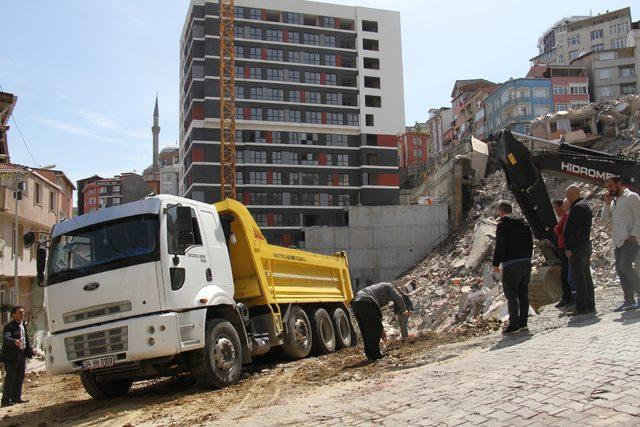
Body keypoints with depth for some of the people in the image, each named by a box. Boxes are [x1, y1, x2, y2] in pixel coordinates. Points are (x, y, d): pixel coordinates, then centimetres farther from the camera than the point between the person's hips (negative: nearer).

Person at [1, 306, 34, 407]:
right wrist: (14, 342, -48)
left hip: (22, 356, 8)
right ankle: (6, 400, 5)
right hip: (11, 357, -8)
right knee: (10, 379, -3)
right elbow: (6, 339, -29)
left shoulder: (23, 326, 13)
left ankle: (16, 398, 23)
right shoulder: (9, 326, -13)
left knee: (19, 378, 13)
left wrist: (30, 351, 13)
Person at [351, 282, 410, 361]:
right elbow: (398, 298, -7)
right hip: (367, 302, -9)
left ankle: (370, 354, 24)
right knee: (375, 329, 2)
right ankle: (374, 354, 5)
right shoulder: (390, 287, 14)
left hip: (355, 302, 9)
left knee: (366, 331, 18)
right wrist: (404, 311, 10)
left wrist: (381, 329, 43)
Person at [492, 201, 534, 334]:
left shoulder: (502, 224, -6)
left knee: (511, 295, -3)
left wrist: (496, 264, -6)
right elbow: (530, 244, 17)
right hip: (526, 263, 7)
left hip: (511, 265, -7)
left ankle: (514, 325, -2)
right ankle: (523, 322, 17)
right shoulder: (524, 224, 16)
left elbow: (500, 246, -12)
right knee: (523, 293, 13)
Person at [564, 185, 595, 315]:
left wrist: (569, 247, -19)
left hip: (577, 247, -11)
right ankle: (590, 306, 16)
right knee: (587, 276, 12)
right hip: (586, 246, 11)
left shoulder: (578, 207, -13)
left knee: (578, 277, -9)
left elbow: (575, 230, -21)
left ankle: (581, 307, -8)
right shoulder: (586, 205, 20)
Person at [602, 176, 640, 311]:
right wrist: (607, 204, 6)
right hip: (619, 241, 8)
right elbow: (606, 219, 18)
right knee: (620, 270, 3)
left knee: (625, 265, -22)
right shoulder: (613, 201, 20)